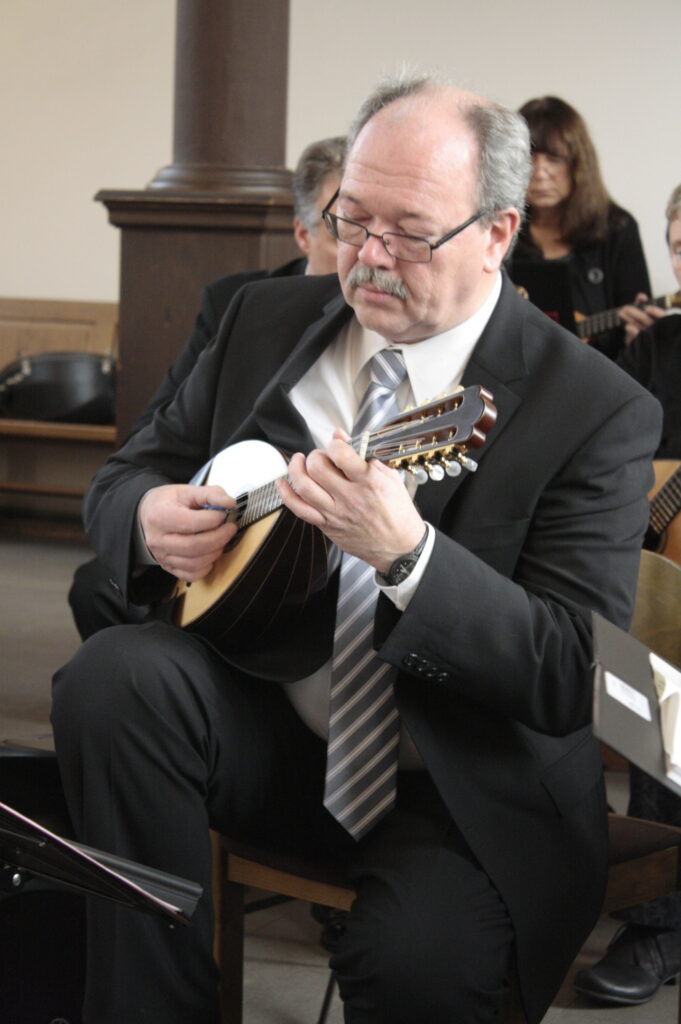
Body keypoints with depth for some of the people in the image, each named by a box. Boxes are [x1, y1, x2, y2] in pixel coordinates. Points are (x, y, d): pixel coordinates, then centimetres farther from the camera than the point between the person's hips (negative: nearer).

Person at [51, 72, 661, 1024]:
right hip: (261, 724, 4)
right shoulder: (266, 320, 4)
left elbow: (575, 678, -17)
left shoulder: (599, 411, -11)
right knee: (112, 675, -26)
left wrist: (407, 554, -34)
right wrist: (150, 514, -13)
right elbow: (127, 474, 14)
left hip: (457, 792, -4)